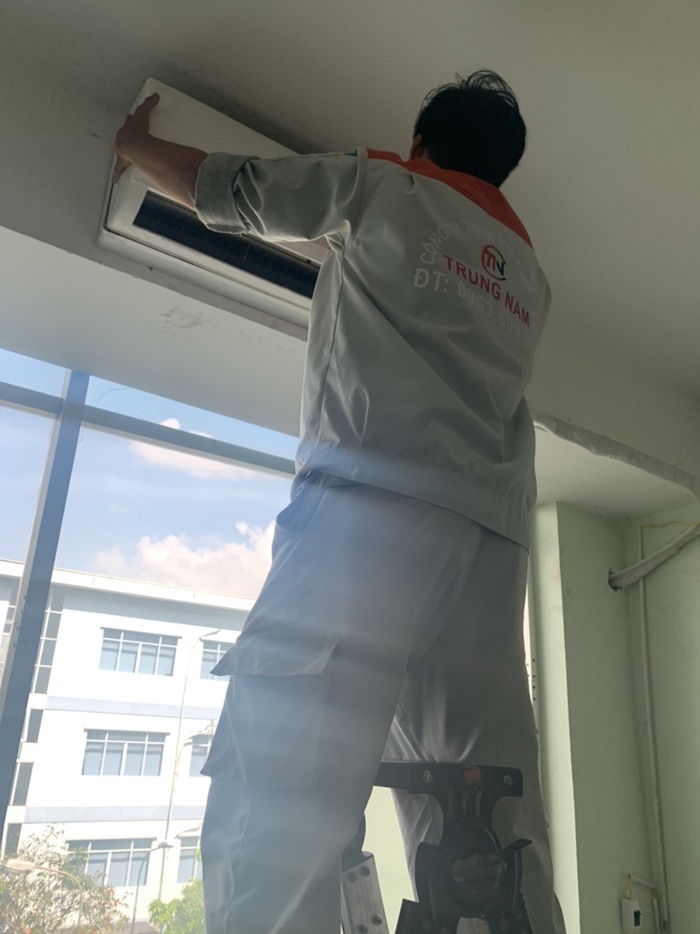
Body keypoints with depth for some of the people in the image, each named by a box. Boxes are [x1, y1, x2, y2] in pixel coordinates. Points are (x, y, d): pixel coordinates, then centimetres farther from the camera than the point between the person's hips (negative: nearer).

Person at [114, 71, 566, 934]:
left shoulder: (382, 186, 17)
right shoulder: (529, 274, 32)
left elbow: (223, 191, 21)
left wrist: (136, 146, 42)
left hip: (376, 496, -6)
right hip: (496, 530, 7)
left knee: (275, 791, -12)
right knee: (486, 821, 3)